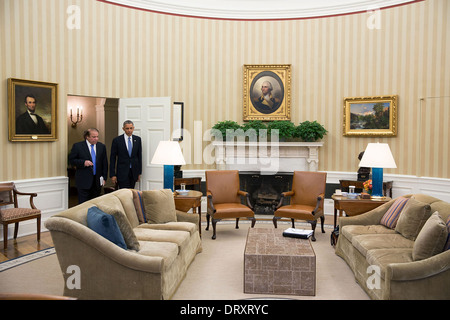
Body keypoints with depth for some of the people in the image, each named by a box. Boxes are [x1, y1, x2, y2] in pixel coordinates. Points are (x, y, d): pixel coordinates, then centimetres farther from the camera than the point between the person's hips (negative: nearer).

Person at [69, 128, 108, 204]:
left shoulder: (102, 146, 8)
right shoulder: (77, 146, -2)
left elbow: (104, 163, 11)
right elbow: (71, 160, -1)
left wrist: (104, 178, 6)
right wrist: (83, 162, -18)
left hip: (97, 180, 3)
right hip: (84, 180, -3)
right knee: (83, 203, -1)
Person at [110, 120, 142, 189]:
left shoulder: (137, 139, 6)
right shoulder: (117, 140, -3)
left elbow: (139, 156, 10)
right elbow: (112, 158, -1)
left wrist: (139, 172, 7)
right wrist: (112, 175, -6)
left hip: (134, 172, 3)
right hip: (122, 172, -3)